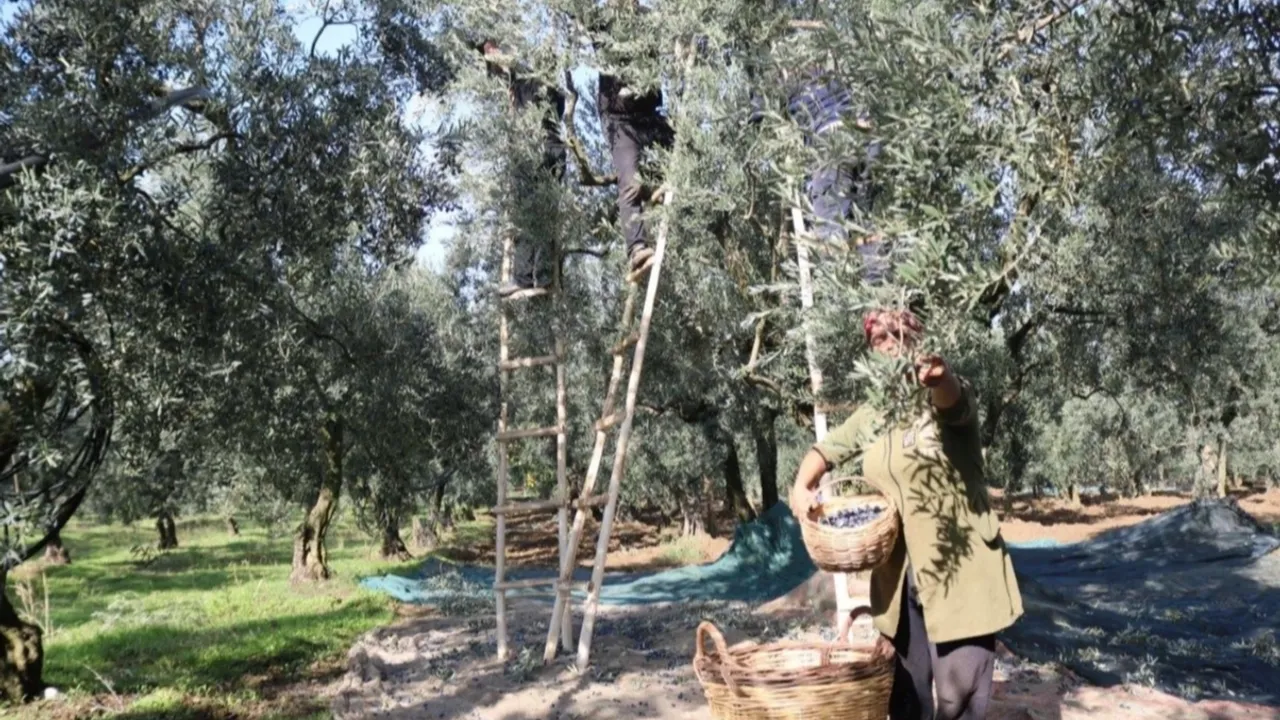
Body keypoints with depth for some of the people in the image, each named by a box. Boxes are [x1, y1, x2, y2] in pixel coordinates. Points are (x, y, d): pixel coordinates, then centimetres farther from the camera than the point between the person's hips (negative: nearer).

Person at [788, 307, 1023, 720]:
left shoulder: (946, 401, -8)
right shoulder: (871, 416, 9)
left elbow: (952, 397, -32)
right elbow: (827, 450, 20)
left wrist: (938, 377, -56)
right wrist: (801, 486, -1)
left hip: (958, 573, -6)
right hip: (899, 576, 6)